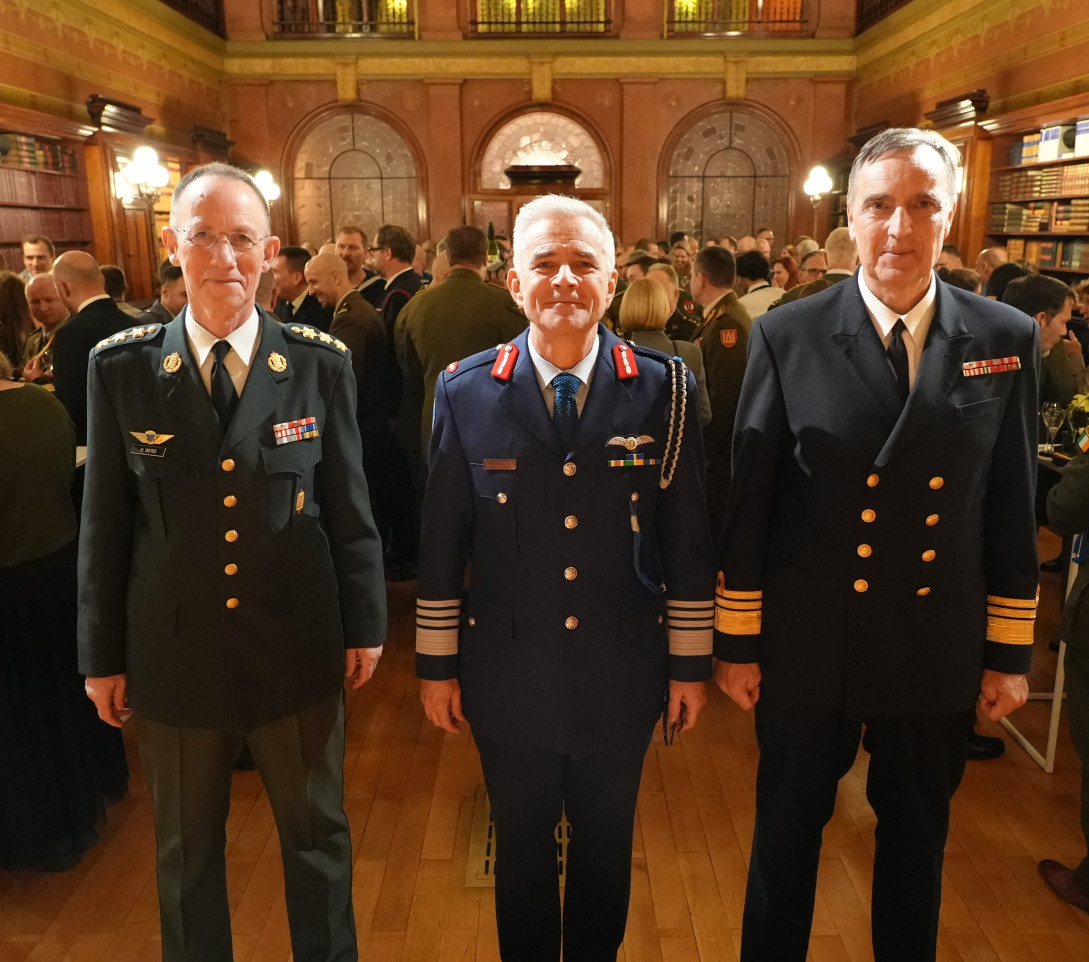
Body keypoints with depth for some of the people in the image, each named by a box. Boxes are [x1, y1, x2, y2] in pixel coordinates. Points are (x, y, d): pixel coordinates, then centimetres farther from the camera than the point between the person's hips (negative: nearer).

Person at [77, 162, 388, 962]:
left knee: (318, 834, 19)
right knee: (186, 851, 20)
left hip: (298, 650, 0)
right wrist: (102, 654, 4)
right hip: (172, 656, 1)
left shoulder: (321, 362, -7)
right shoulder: (119, 366, -5)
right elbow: (104, 522, -1)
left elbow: (350, 505, -1)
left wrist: (365, 624, 3)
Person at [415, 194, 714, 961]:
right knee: (522, 847, 21)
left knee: (606, 848, 21)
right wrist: (436, 664, 2)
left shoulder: (665, 390, -7)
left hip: (623, 680, 0)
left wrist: (691, 663, 1)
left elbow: (688, 540, -3)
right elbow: (442, 541, -2)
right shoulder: (466, 391, -6)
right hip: (507, 680, 0)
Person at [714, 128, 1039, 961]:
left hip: (939, 655, 2)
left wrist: (1010, 650, 4)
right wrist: (737, 640, -4)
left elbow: (1012, 510, 1)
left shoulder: (1006, 341, -3)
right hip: (806, 647, -1)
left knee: (917, 842, 22)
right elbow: (748, 503, -7)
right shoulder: (787, 337, -10)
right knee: (787, 835, 18)